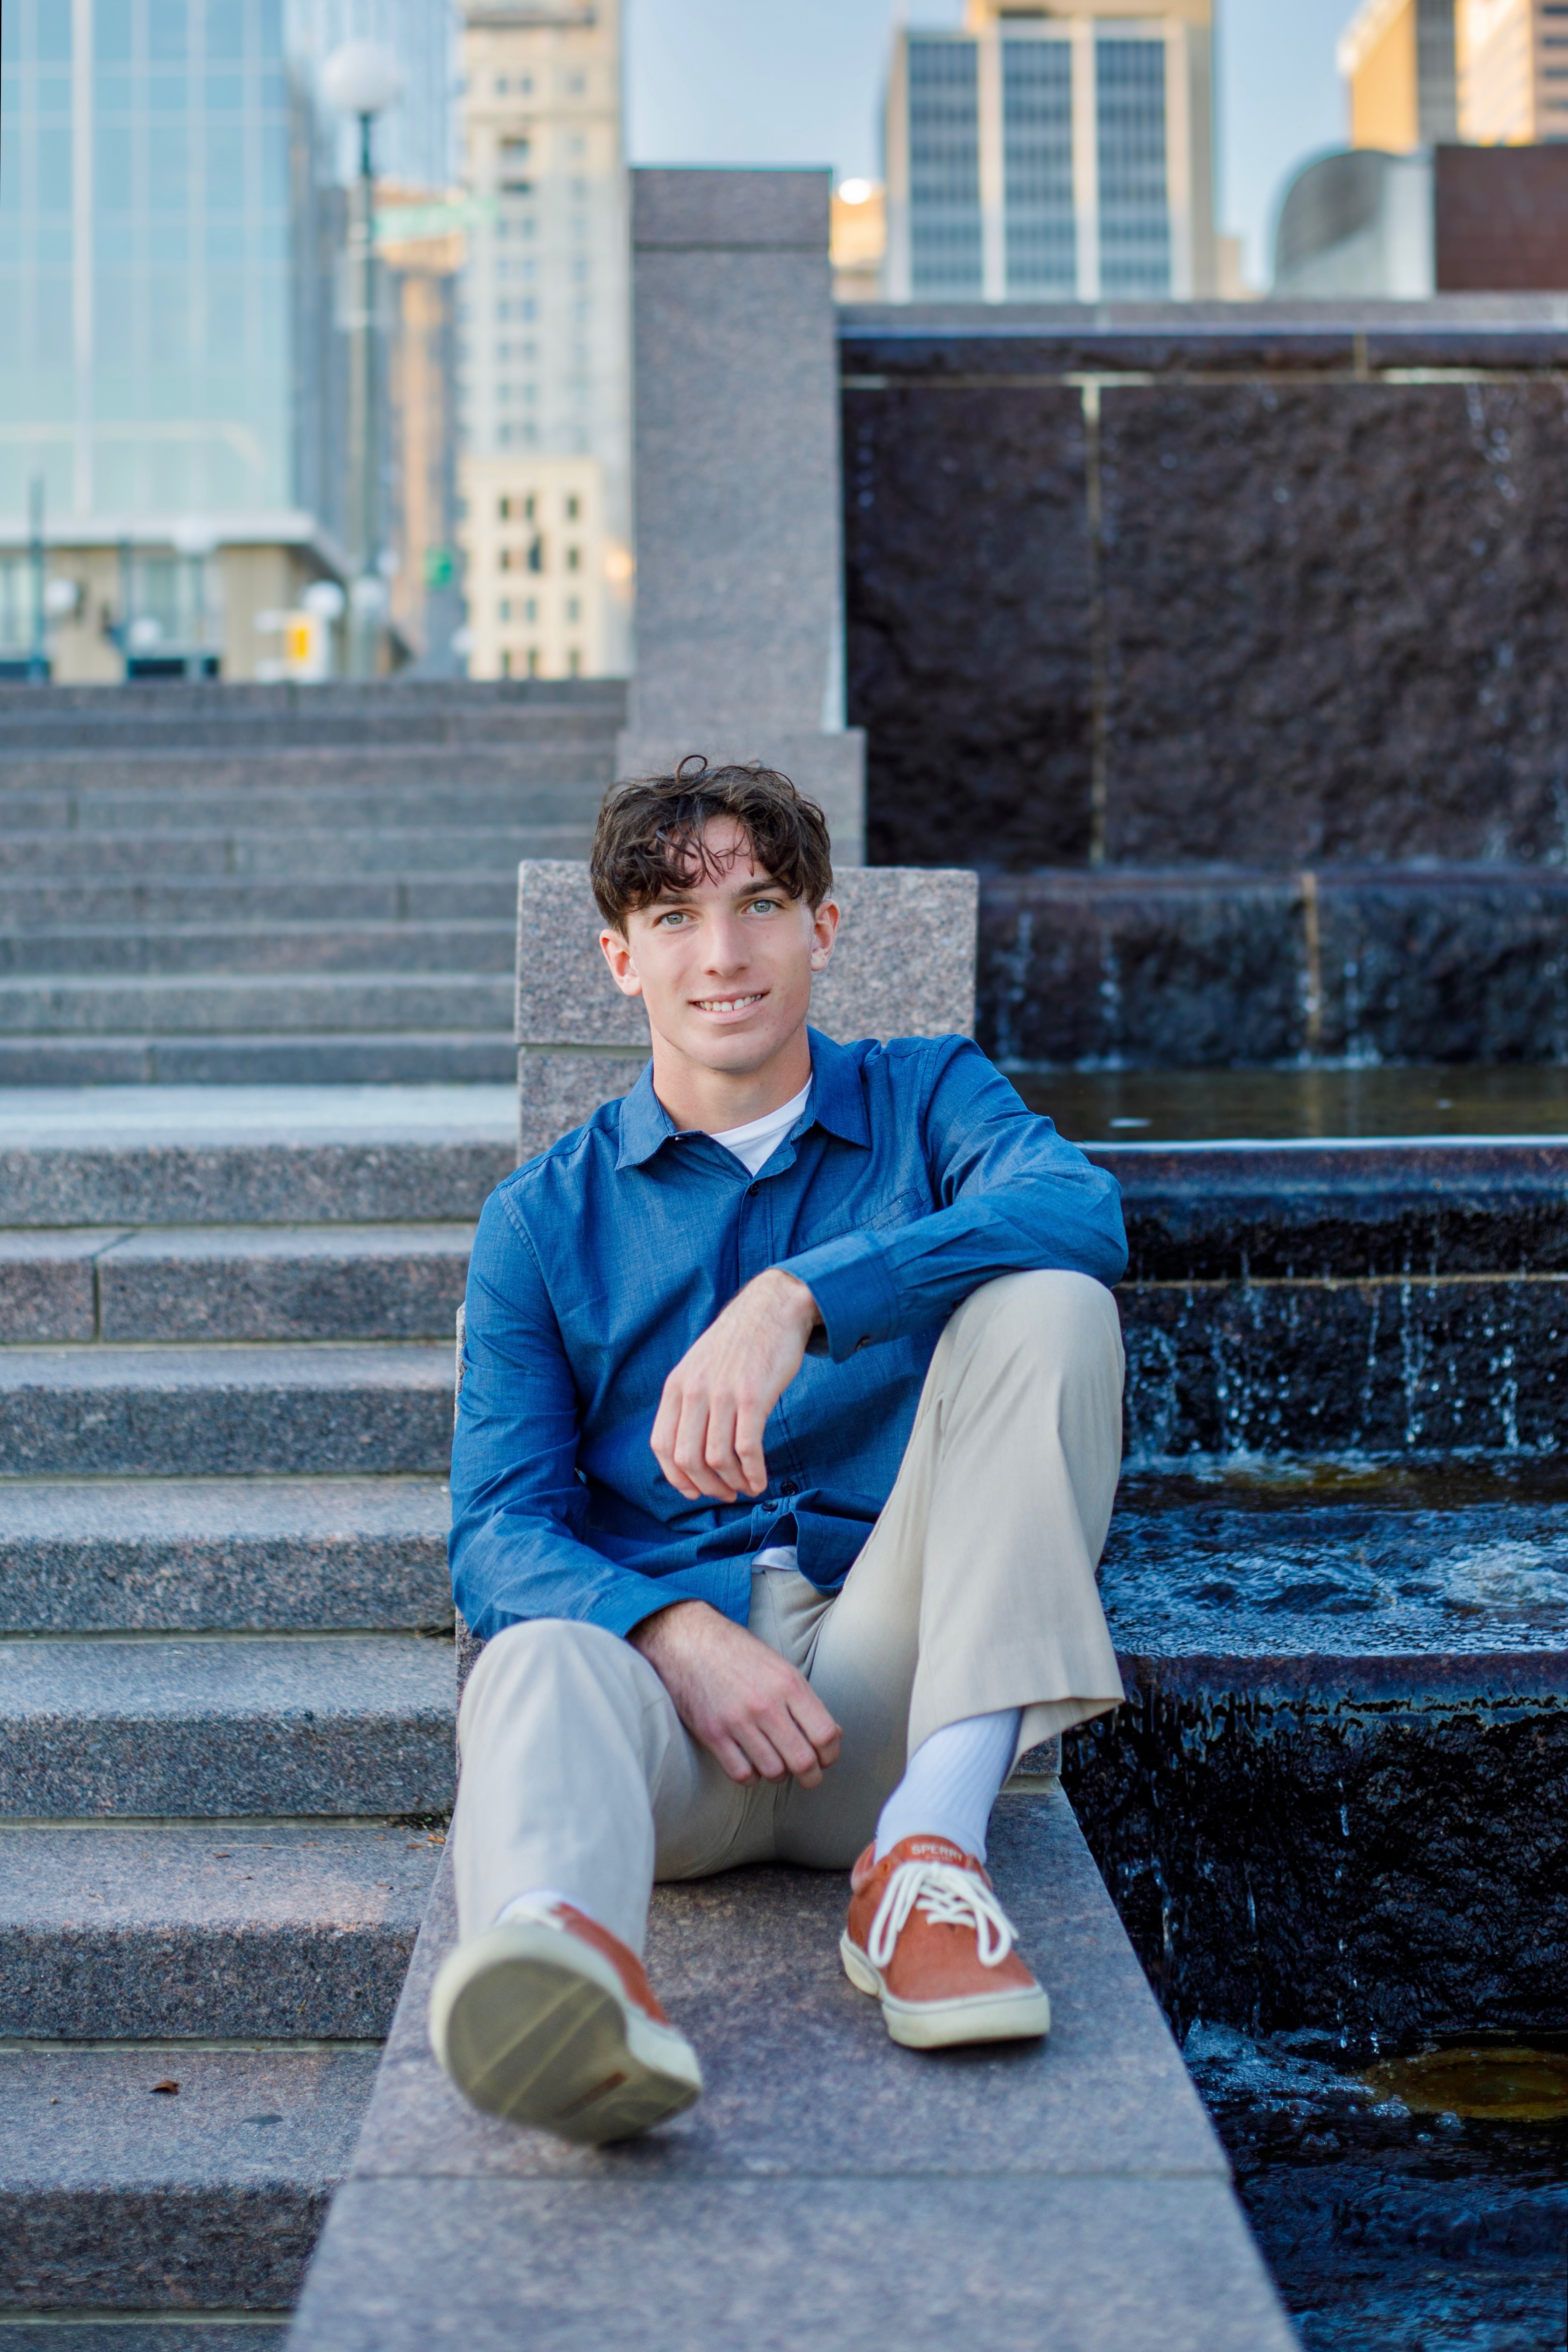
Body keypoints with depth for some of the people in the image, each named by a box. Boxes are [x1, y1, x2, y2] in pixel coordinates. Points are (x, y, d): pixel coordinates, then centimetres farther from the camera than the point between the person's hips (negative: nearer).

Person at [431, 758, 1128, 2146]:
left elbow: (1083, 1213, -12)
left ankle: (930, 1843, -28)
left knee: (1044, 1303, -19)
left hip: (883, 1677, 1)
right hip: (652, 1654, 0)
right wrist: (675, 1632, -21)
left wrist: (796, 1301, -28)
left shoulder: (927, 1098, 13)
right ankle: (566, 1950, -69)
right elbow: (497, 1533, 2)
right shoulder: (544, 1219, 14)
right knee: (539, 1663, -35)